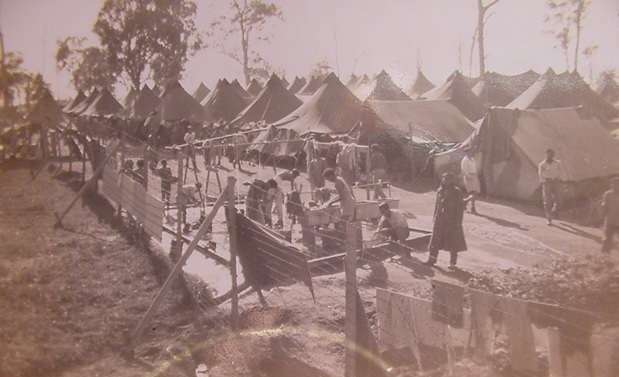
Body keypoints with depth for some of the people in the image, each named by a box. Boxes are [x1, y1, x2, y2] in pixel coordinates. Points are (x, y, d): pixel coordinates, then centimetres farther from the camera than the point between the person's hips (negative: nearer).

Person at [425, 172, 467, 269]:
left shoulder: (457, 192, -11)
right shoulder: (440, 191, 4)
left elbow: (460, 208, -10)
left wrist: (458, 222, -13)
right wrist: (435, 218, 13)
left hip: (452, 220, -4)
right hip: (440, 220, 4)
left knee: (453, 242, 5)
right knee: (436, 239, 7)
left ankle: (453, 263, 16)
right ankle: (432, 259, 19)